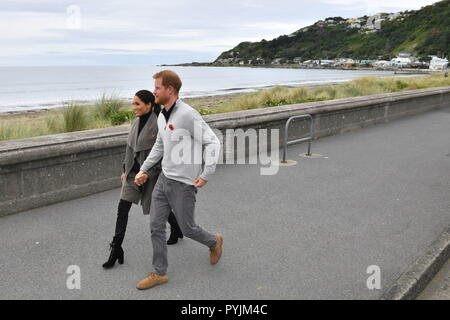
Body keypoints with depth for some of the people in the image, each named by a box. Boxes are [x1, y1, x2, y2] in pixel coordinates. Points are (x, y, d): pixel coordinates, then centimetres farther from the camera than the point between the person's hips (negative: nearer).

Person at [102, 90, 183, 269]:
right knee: (123, 207, -4)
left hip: (153, 173, -6)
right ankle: (116, 249, 2)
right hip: (134, 172, 6)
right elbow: (130, 148, 13)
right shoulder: (136, 122, 4)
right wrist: (125, 170, 15)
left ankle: (176, 229, 43)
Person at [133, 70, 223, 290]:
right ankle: (159, 273, 22)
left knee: (187, 228, 7)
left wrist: (206, 175, -19)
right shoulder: (162, 116, 7)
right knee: (156, 226, 8)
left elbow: (212, 142, -18)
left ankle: (214, 242, 38)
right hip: (163, 180, 8)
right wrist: (144, 170, 17)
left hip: (183, 184, -8)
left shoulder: (187, 115, -20)